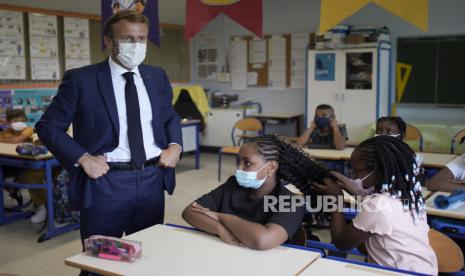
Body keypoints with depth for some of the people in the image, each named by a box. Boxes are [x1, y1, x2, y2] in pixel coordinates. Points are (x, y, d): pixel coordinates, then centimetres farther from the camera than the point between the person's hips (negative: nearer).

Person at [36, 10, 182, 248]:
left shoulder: (157, 76, 8)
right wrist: (83, 158, -14)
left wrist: (175, 146, 2)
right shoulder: (81, 79, -6)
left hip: (152, 180, 4)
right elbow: (48, 126, -3)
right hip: (105, 183, -4)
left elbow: (171, 117, 21)